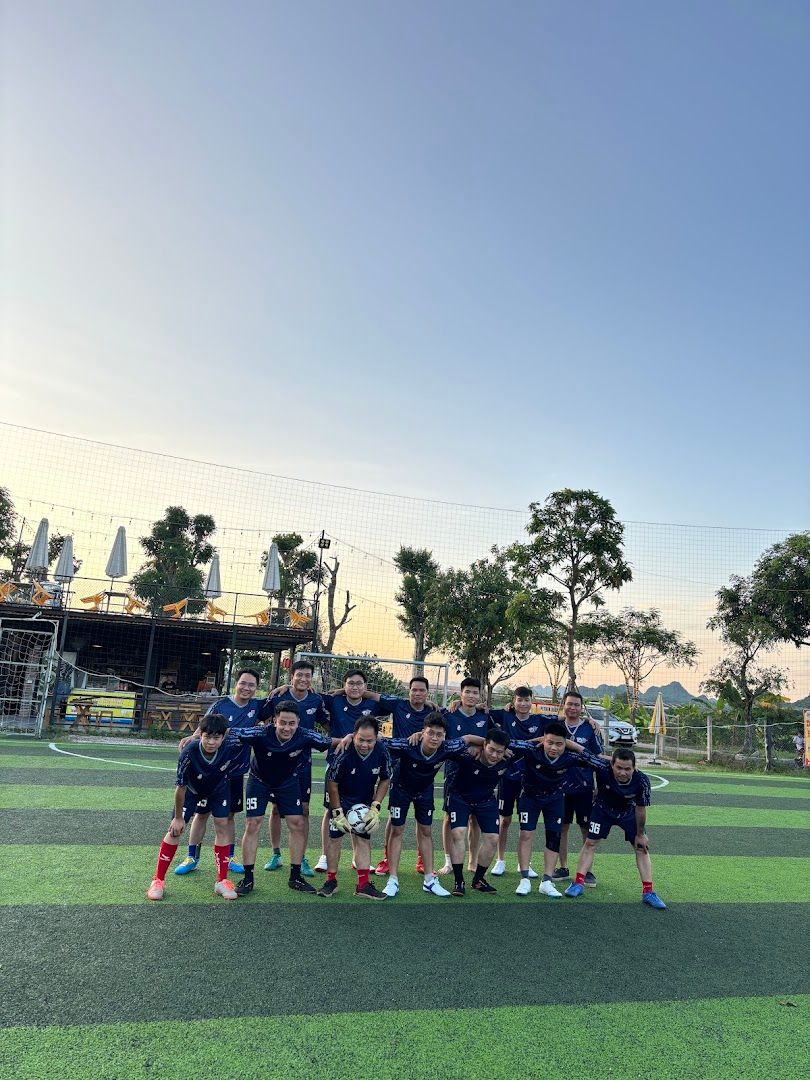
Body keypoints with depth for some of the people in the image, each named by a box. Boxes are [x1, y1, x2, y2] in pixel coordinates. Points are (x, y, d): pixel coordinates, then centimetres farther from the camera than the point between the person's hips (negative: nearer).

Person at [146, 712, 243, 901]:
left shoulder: (232, 745, -38)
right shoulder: (189, 752, -40)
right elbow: (181, 787, -27)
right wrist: (178, 817, -15)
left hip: (219, 787, 2)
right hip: (192, 789, -1)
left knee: (222, 825, -3)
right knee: (176, 829, -5)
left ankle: (222, 881, 8)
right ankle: (158, 881, 11)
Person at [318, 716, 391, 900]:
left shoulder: (382, 753, -23)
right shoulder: (344, 753, -33)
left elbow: (385, 781, -5)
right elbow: (332, 783, -19)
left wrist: (375, 808, -12)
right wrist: (338, 813, -14)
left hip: (365, 802, 3)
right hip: (341, 799, -3)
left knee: (364, 839, 3)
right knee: (334, 837, 1)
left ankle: (363, 885, 12)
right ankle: (331, 881, 18)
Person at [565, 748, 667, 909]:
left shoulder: (641, 781, -34)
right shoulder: (603, 768, -40)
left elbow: (640, 809, -18)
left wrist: (640, 834, -7)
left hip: (629, 813, 1)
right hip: (603, 809, -1)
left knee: (642, 847, 0)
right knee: (590, 843, -1)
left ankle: (648, 892, 11)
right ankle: (578, 883, 9)